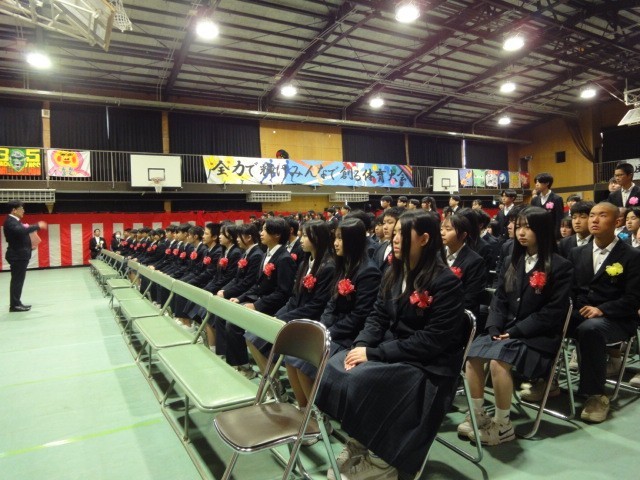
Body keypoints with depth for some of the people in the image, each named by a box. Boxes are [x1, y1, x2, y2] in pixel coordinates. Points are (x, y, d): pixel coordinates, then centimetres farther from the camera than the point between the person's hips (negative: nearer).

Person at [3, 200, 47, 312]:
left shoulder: (14, 221, 16)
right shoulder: (10, 221, -16)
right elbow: (20, 231, -33)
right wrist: (37, 226, -28)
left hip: (20, 255, 10)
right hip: (17, 256, -10)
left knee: (18, 280, 14)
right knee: (17, 280, -6)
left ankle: (16, 303, 20)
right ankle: (14, 305, -2)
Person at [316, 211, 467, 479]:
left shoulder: (446, 282, -15)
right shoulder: (395, 273, 7)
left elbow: (432, 341, -21)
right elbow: (378, 317, 8)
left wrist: (373, 354, -23)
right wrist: (361, 345, -13)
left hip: (426, 366, -7)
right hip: (389, 348, 7)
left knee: (360, 381, -27)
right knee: (333, 369, -15)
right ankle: (359, 443, 1)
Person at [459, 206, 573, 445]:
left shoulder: (560, 267, -5)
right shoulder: (513, 261, 13)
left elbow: (553, 312, -11)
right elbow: (499, 299, 11)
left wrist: (516, 331, -16)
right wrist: (495, 327, -6)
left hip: (538, 335, -5)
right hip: (506, 330, 6)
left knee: (497, 361, -30)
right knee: (472, 356, -19)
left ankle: (503, 425, -11)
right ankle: (478, 415, -5)